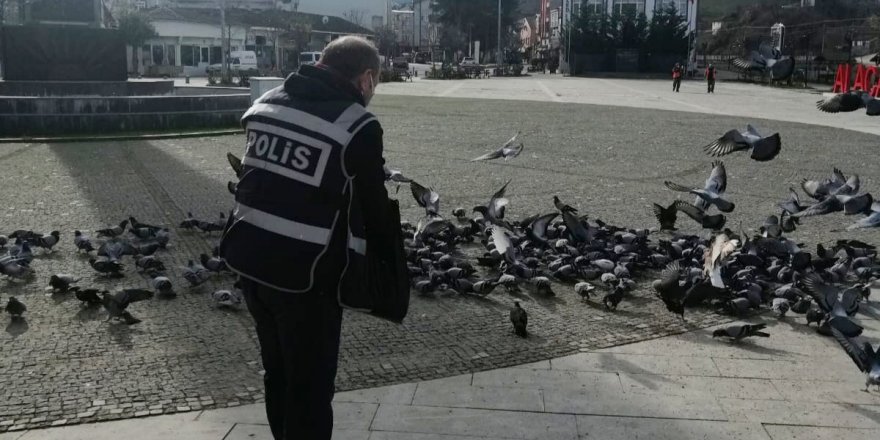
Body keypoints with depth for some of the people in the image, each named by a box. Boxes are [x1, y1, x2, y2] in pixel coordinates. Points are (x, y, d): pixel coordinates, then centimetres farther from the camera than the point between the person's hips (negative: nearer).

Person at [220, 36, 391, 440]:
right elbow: (373, 205, -3)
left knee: (277, 372, 24)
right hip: (304, 273, -7)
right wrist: (389, 261, 14)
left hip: (248, 257, 7)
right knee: (310, 385, 9)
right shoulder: (360, 127, -12)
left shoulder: (266, 103, 9)